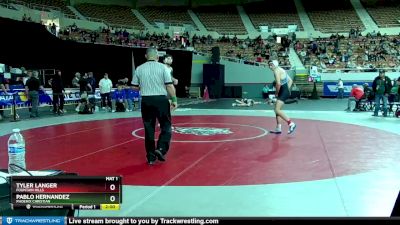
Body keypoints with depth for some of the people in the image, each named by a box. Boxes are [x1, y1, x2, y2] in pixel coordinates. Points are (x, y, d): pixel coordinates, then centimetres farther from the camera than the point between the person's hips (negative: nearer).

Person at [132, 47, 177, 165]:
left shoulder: (139, 69, 4)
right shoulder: (162, 67, -4)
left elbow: (135, 87, 6)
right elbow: (169, 85, -8)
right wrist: (174, 100, -1)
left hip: (146, 100, 3)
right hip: (161, 99, -3)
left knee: (149, 128, 10)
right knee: (166, 126, 11)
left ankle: (151, 157, 13)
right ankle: (161, 149, -8)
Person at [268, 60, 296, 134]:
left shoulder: (277, 71, -11)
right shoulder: (281, 70, 19)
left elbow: (278, 84, -23)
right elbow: (290, 80, 23)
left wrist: (276, 93, -9)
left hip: (283, 92, -10)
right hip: (286, 91, 10)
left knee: (277, 110, -16)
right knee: (277, 109, 15)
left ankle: (291, 123, -14)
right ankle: (278, 128, 19)